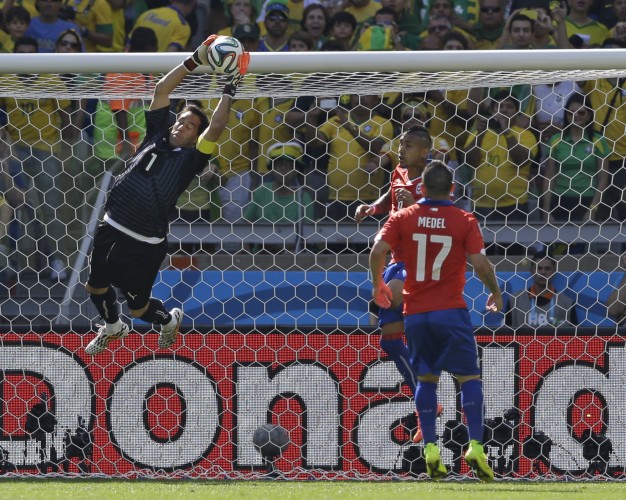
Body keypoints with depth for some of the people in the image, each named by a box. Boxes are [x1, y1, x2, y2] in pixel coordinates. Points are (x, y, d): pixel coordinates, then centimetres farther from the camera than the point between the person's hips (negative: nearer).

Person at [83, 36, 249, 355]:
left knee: (138, 307, 9)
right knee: (96, 287, 20)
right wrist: (194, 62, 2)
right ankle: (112, 328, 49)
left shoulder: (190, 159, -5)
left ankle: (169, 320, 41)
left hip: (144, 244, -5)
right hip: (111, 229, 5)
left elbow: (215, 128, -19)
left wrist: (228, 93, -13)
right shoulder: (156, 138, 7)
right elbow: (161, 90, 7)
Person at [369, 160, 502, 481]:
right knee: (469, 377, 2)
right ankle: (475, 446, -11)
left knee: (426, 378, 14)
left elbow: (378, 250, -9)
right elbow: (479, 262, -10)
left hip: (415, 313, 2)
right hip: (451, 310, -2)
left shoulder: (403, 218, 2)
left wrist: (377, 285, 9)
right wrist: (495, 292, 7)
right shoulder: (464, 221, -2)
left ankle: (430, 448, 5)